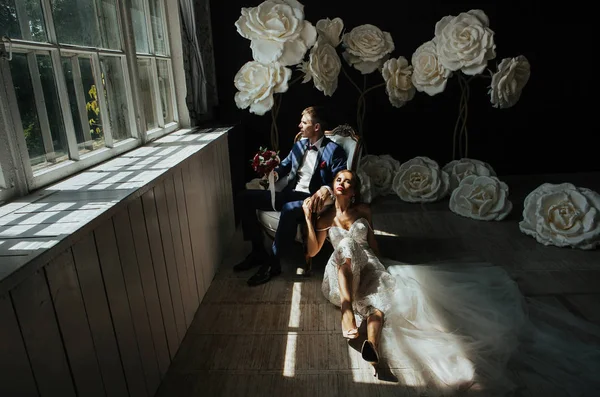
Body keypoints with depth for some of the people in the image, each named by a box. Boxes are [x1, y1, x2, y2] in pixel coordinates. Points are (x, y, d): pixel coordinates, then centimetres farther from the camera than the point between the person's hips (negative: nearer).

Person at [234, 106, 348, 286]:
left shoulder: (334, 150, -6)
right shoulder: (299, 144, 15)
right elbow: (286, 164, 24)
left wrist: (326, 189, -38)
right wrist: (275, 173, 0)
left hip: (311, 199, -7)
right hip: (289, 193, 8)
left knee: (289, 210, -42)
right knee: (245, 197, -5)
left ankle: (272, 262, -24)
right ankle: (258, 251, -1)